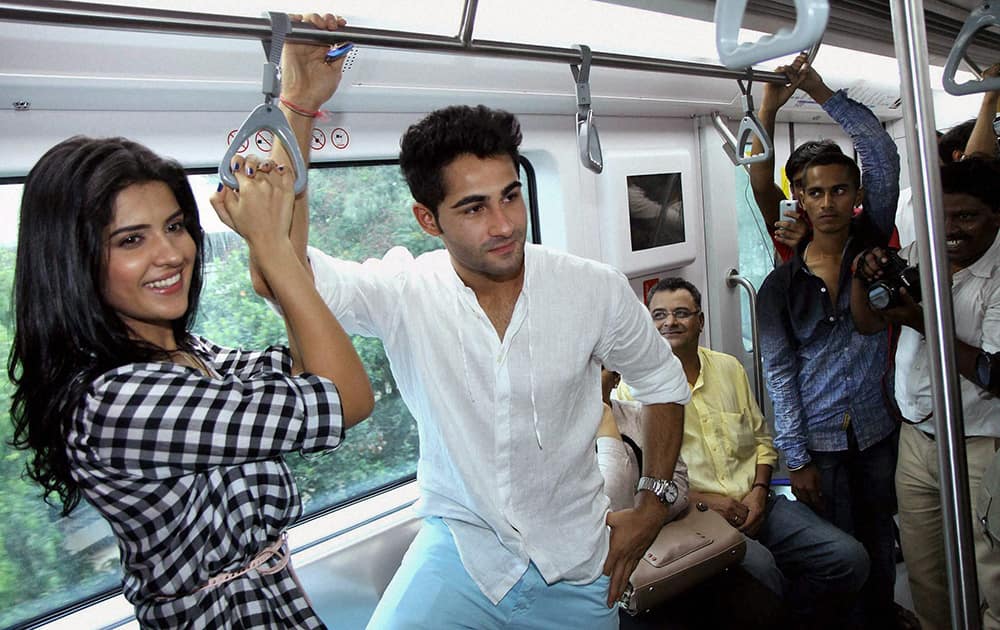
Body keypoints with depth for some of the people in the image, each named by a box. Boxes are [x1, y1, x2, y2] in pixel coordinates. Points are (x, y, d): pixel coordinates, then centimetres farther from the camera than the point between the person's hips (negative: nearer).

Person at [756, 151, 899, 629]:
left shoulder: (871, 244, 2)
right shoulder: (780, 285, -3)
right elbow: (779, 373, -4)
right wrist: (796, 459, -7)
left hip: (877, 433, 2)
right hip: (817, 443, -1)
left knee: (880, 550, 14)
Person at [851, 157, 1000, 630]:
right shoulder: (917, 255, 4)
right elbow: (868, 323, 5)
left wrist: (925, 322, -24)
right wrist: (862, 277, -13)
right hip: (916, 437, 5)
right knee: (923, 573, 15)